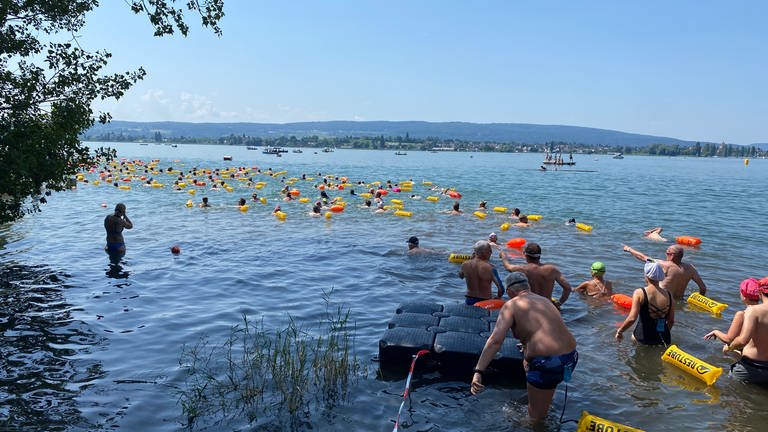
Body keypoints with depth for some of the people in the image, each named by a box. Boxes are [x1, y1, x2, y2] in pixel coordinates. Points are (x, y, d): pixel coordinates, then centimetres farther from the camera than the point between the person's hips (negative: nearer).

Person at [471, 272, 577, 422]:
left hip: (548, 365, -8)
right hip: (571, 358, 8)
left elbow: (495, 339, -16)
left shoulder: (511, 306, -2)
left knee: (536, 418, 10)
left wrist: (478, 372, -19)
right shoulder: (545, 300, 18)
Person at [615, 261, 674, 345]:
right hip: (664, 340, 4)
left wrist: (620, 330, -4)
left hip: (643, 339, -3)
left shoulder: (639, 293, -12)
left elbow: (632, 318, -20)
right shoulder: (668, 295, 2)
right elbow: (671, 321, 12)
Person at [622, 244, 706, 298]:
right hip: (679, 300, 6)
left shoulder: (665, 265, -18)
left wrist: (629, 249, 8)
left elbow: (644, 258, -6)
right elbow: (703, 288, 1)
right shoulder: (690, 268, -5)